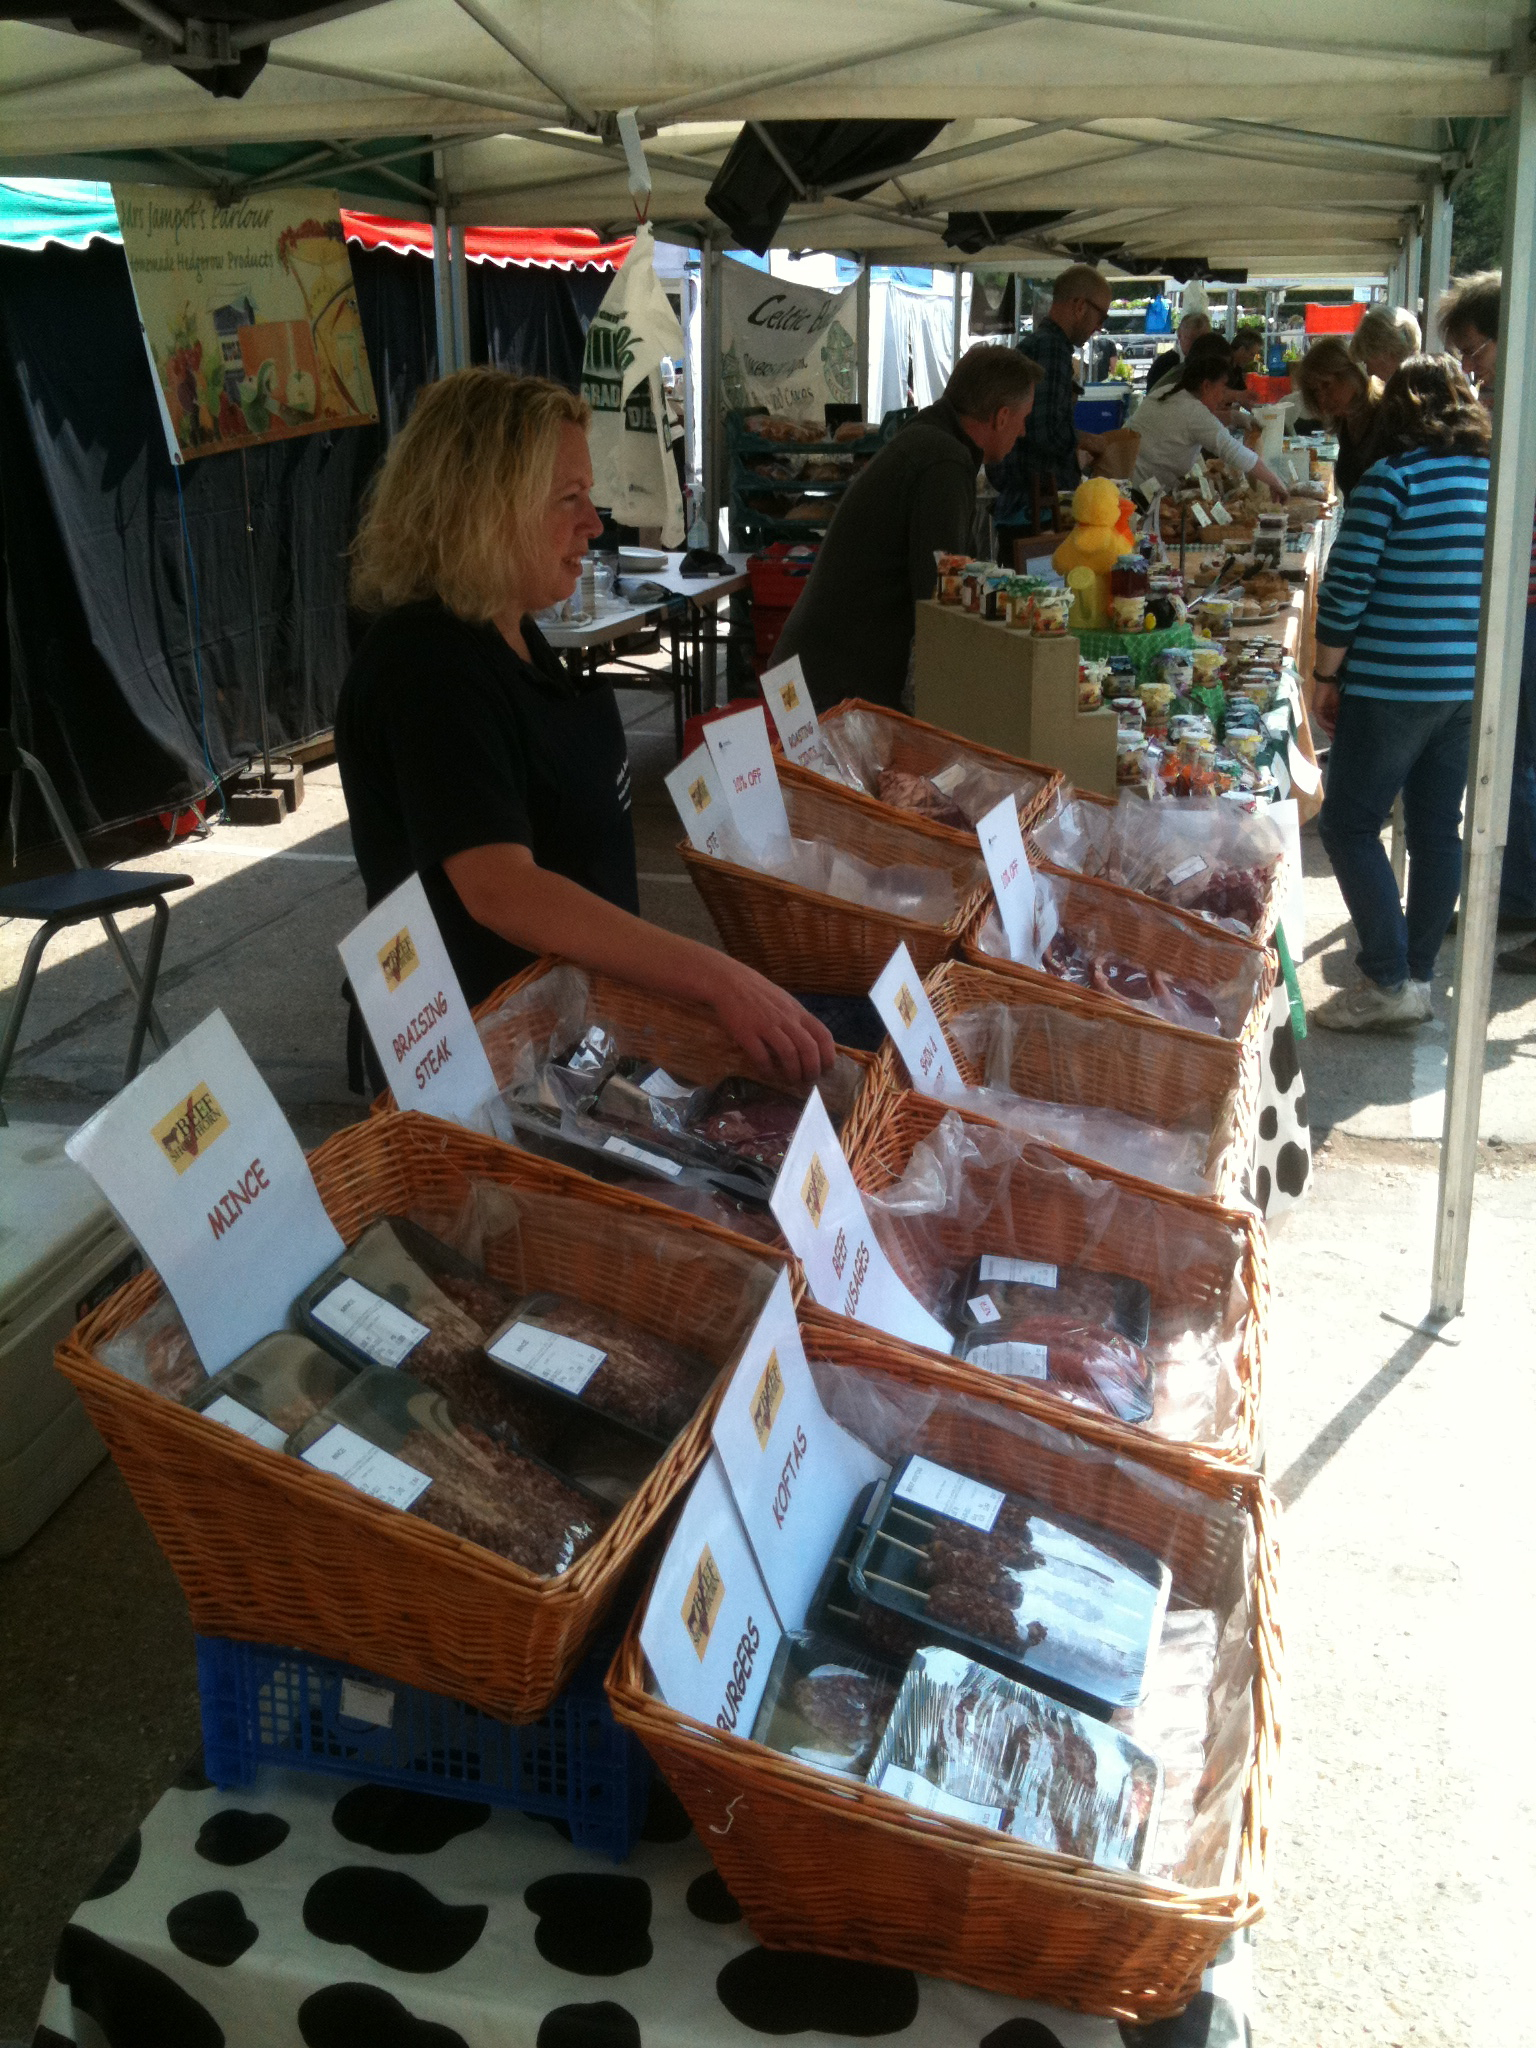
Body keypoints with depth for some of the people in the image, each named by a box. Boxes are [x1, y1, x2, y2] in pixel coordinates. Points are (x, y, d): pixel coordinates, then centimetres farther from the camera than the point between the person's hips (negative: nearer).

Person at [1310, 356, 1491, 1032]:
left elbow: (1346, 588, -14)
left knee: (1347, 824, 1)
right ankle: (1418, 977, 21)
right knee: (1437, 830, 13)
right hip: (1471, 685, 7)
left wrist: (1326, 677, -5)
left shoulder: (1392, 477, -12)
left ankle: (1389, 982, -2)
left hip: (1393, 686, -7)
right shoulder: (1494, 477, 8)